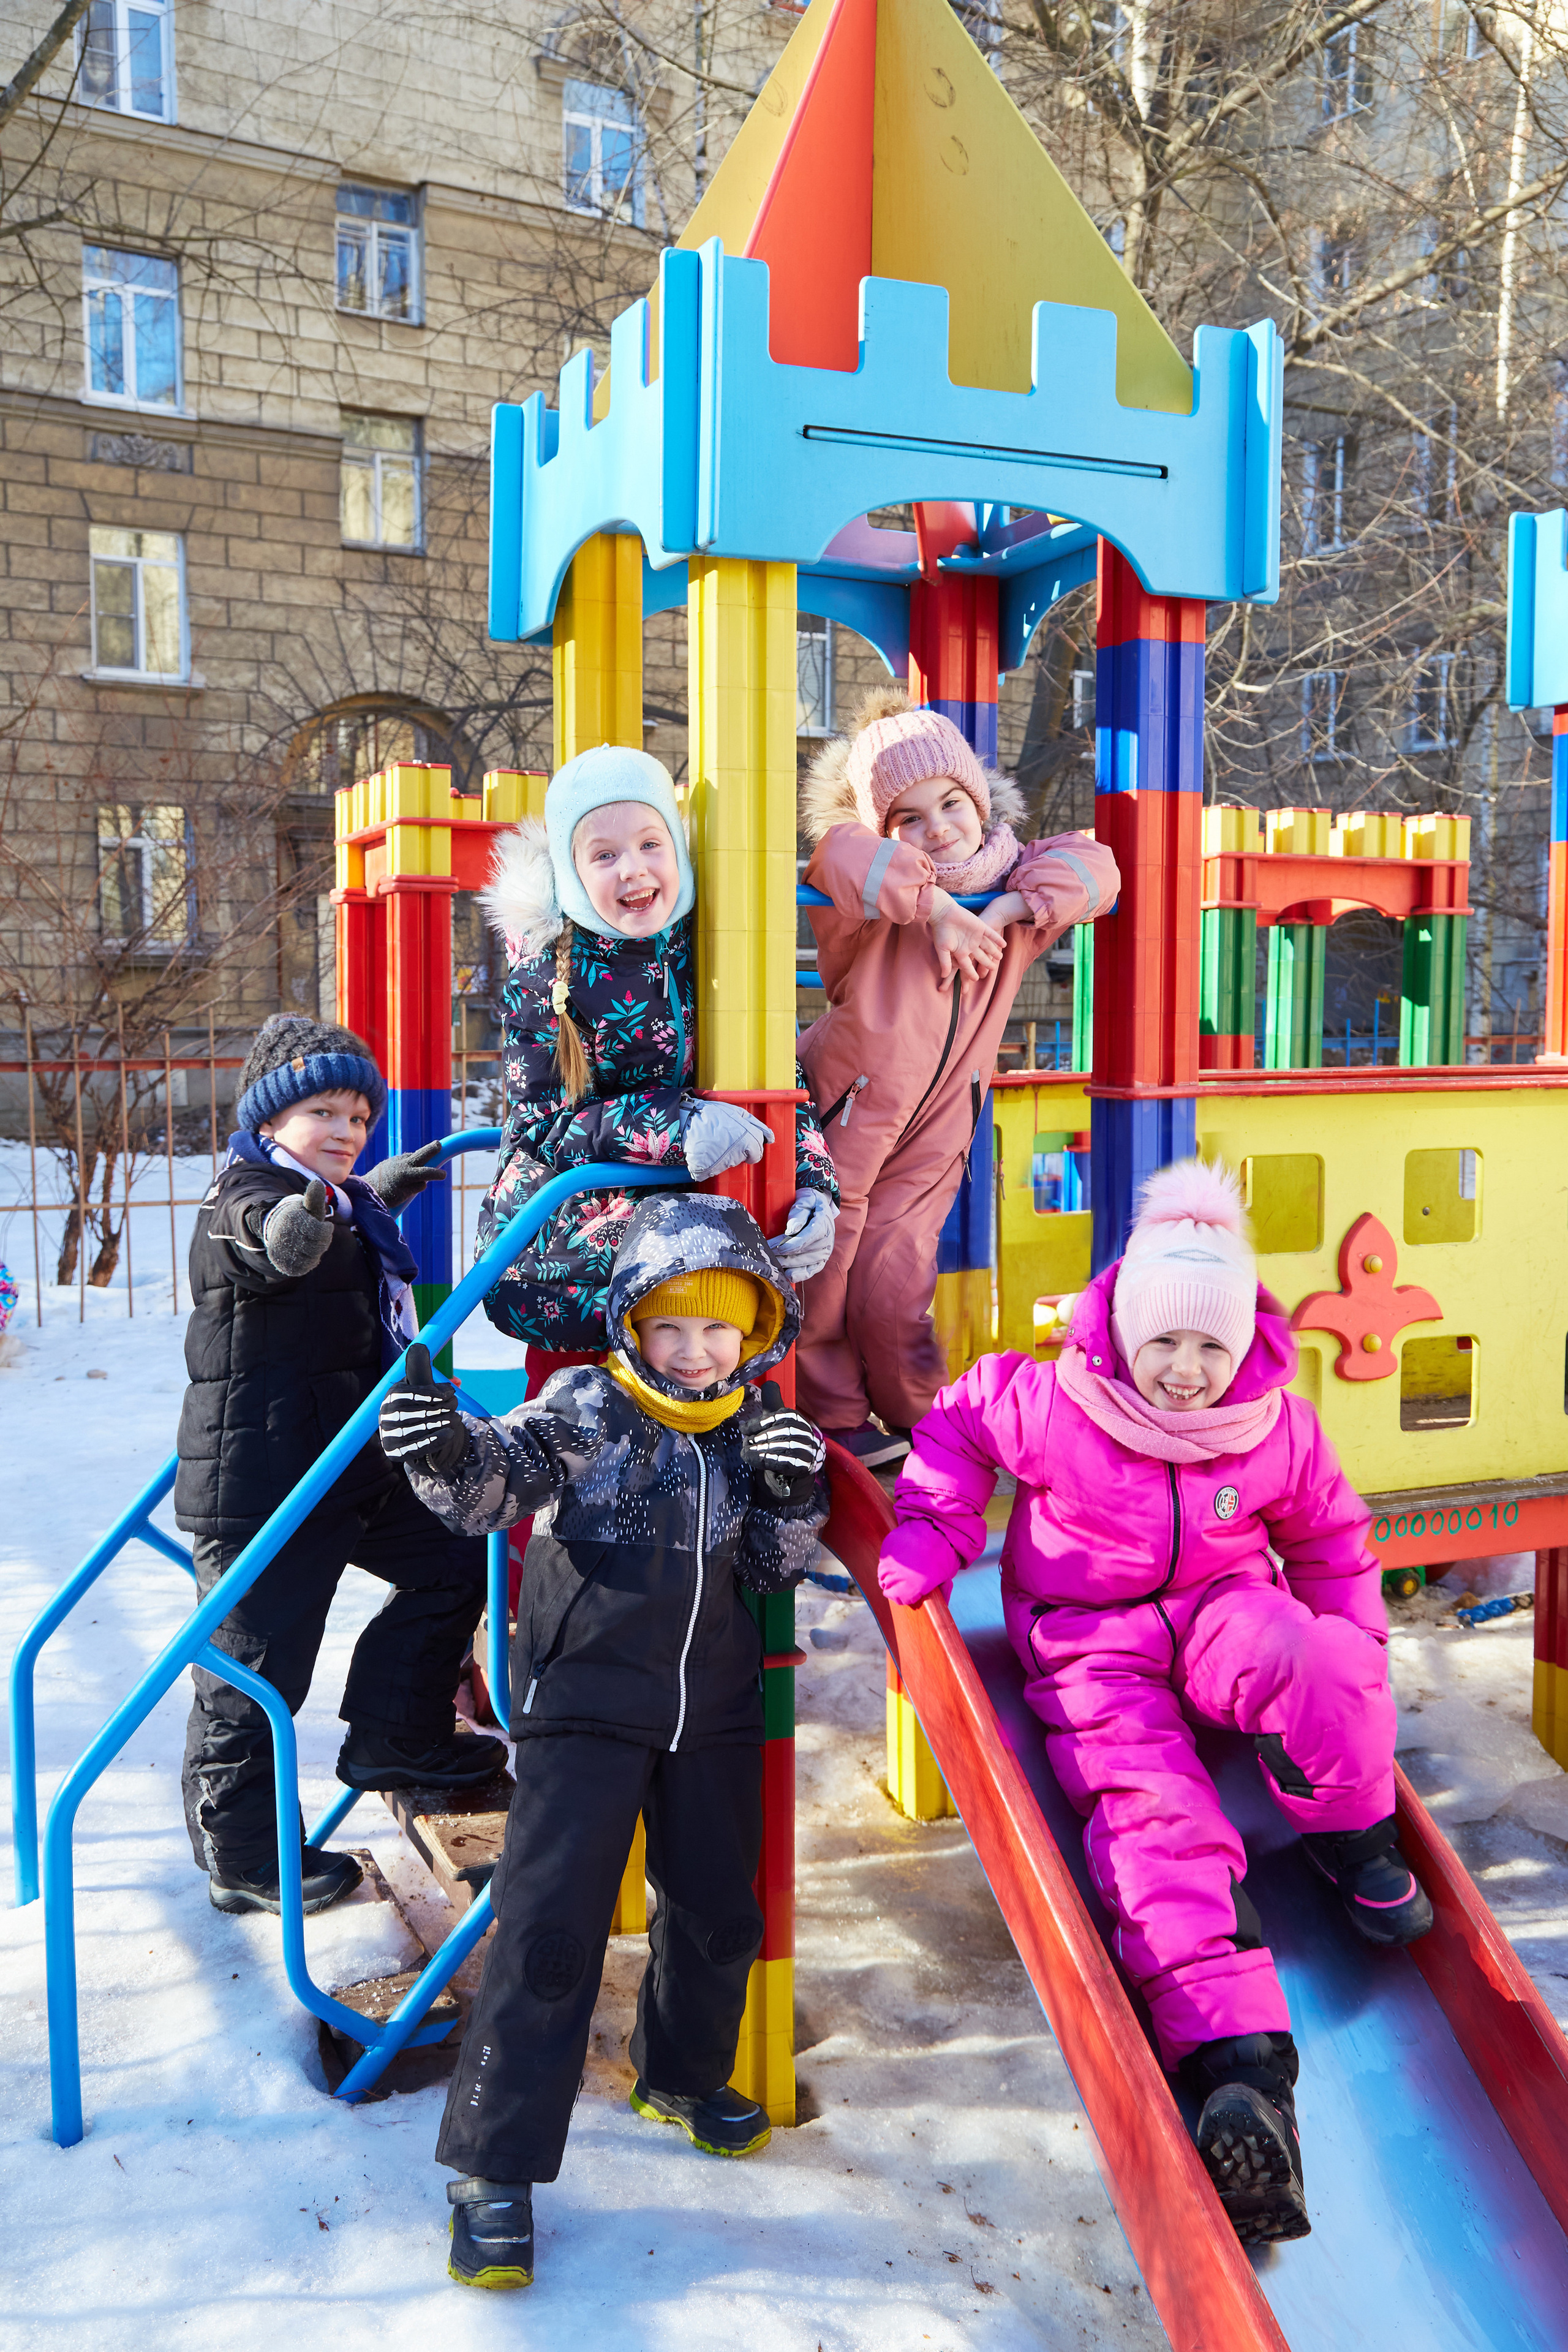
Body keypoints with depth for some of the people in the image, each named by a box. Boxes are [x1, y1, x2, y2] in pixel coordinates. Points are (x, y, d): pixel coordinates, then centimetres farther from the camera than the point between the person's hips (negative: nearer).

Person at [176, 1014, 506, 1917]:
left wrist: (393, 1182, 52)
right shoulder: (246, 1193, -16)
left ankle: (396, 1739, 25)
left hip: (348, 1464, 10)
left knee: (453, 1559, 13)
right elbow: (264, 1234, -42)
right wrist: (290, 1228, -63)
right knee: (257, 1661, 1)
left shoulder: (345, 1202, 12)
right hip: (260, 1480, -10)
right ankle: (244, 1857, 17)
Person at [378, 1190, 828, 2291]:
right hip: (586, 1697, -5)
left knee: (719, 1911, 18)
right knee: (550, 1925, -8)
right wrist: (453, 1453, -49)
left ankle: (683, 2075, 45)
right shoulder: (586, 1408, -10)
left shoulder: (753, 1429, 3)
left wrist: (792, 1498, -14)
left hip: (711, 1706, 5)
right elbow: (504, 1475, -26)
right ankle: (496, 2165, 6)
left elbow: (770, 1571, 6)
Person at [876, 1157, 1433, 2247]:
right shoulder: (1054, 1404, -16)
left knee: (1314, 1662, -34)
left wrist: (1353, 1654, 5)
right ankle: (1240, 2062, -34)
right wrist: (934, 1533, 0)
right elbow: (957, 1421, 4)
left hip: (1221, 1608, 2)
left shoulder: (1280, 1429, -7)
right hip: (1089, 1636, -2)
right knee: (1151, 1807, -26)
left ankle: (1356, 1848, -5)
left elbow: (1330, 1535, 12)